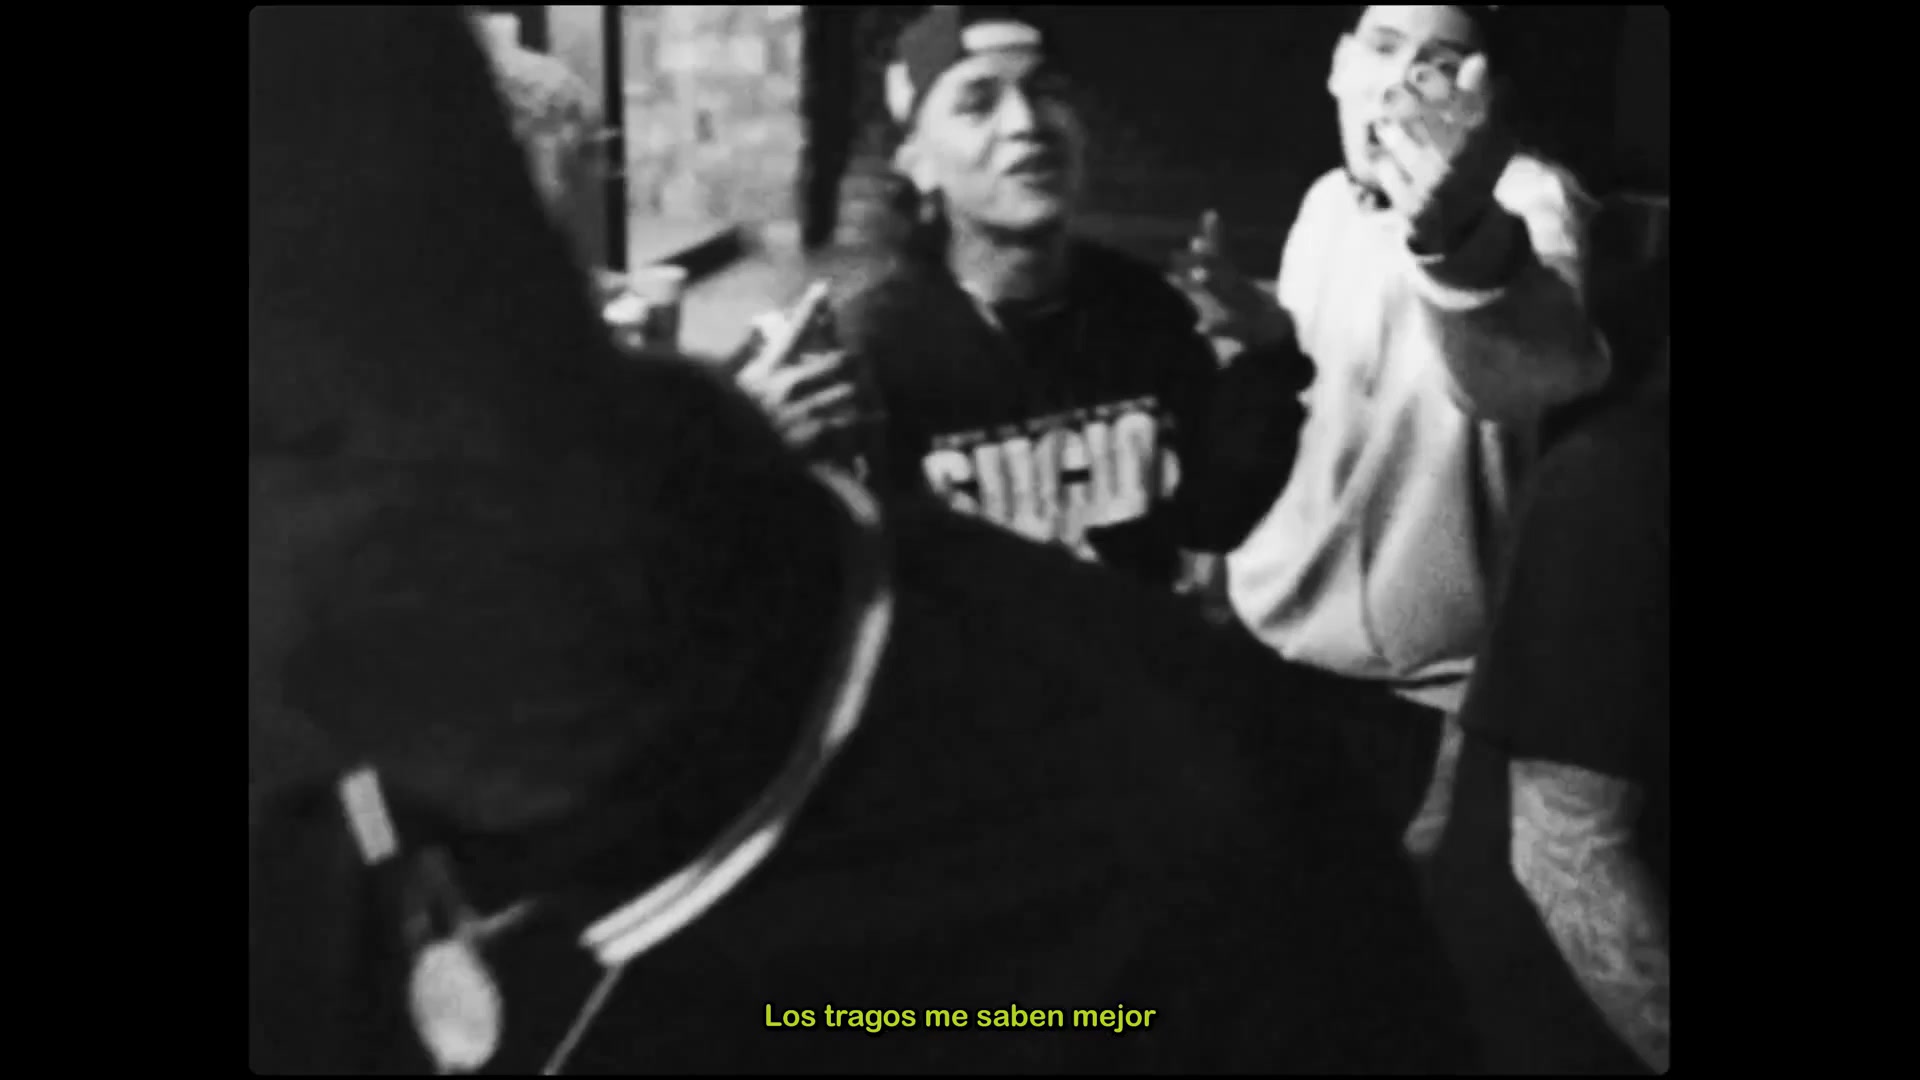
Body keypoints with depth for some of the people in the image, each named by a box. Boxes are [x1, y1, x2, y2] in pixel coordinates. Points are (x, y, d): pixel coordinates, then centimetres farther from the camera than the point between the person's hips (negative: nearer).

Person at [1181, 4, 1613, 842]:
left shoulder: (1527, 199, -18)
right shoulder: (1325, 202, 1)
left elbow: (1537, 373, -40)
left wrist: (1462, 237, -61)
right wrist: (1261, 327, -6)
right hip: (1268, 634, 6)